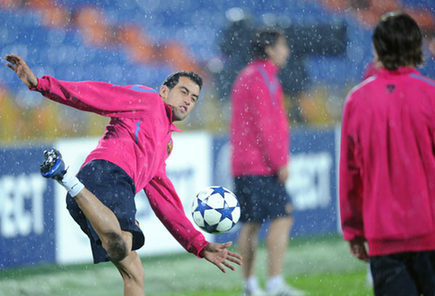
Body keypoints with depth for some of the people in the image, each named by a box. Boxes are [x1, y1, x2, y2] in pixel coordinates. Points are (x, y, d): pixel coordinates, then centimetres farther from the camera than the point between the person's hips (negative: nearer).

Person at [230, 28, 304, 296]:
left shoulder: (245, 77, 20)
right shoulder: (261, 78, -11)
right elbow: (264, 125, -17)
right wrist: (280, 162, -16)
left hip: (243, 164, 10)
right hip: (261, 165, -10)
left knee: (251, 223, 10)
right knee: (281, 217, -12)